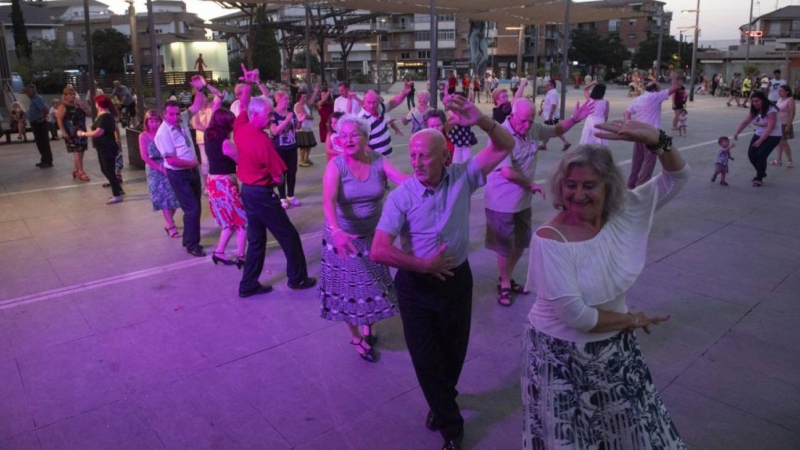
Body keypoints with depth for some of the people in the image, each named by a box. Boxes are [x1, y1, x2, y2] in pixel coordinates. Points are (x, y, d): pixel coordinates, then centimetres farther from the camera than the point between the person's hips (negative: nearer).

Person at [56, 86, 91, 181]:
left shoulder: (78, 105, 12)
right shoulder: (63, 106, -8)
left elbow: (89, 113, 10)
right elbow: (59, 119, -15)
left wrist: (82, 105, -5)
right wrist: (63, 132, -22)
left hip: (81, 131, 7)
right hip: (71, 133, -7)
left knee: (81, 151, 10)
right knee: (77, 152, -9)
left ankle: (75, 170, 24)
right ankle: (81, 172, -6)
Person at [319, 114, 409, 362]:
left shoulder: (378, 161, -9)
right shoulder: (336, 165, -18)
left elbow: (405, 180, -23)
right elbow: (328, 200, -34)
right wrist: (336, 230, -51)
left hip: (373, 235, 3)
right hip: (343, 236, -3)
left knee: (372, 284, 19)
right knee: (349, 286, 10)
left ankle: (369, 326, 44)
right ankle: (356, 337, 31)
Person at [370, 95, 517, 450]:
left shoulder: (462, 177, -10)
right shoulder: (402, 196, -18)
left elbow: (505, 147, -15)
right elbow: (379, 251, -24)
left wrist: (482, 121, -34)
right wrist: (425, 265, -19)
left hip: (457, 278, 3)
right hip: (416, 285, -2)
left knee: (454, 349, 21)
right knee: (425, 356, 7)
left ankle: (441, 402, 53)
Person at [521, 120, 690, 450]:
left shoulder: (625, 213, -10)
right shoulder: (549, 238, -27)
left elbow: (677, 178, -4)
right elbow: (576, 315, -27)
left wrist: (657, 139, -24)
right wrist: (632, 319, -12)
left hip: (616, 348, 5)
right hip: (563, 355, -5)